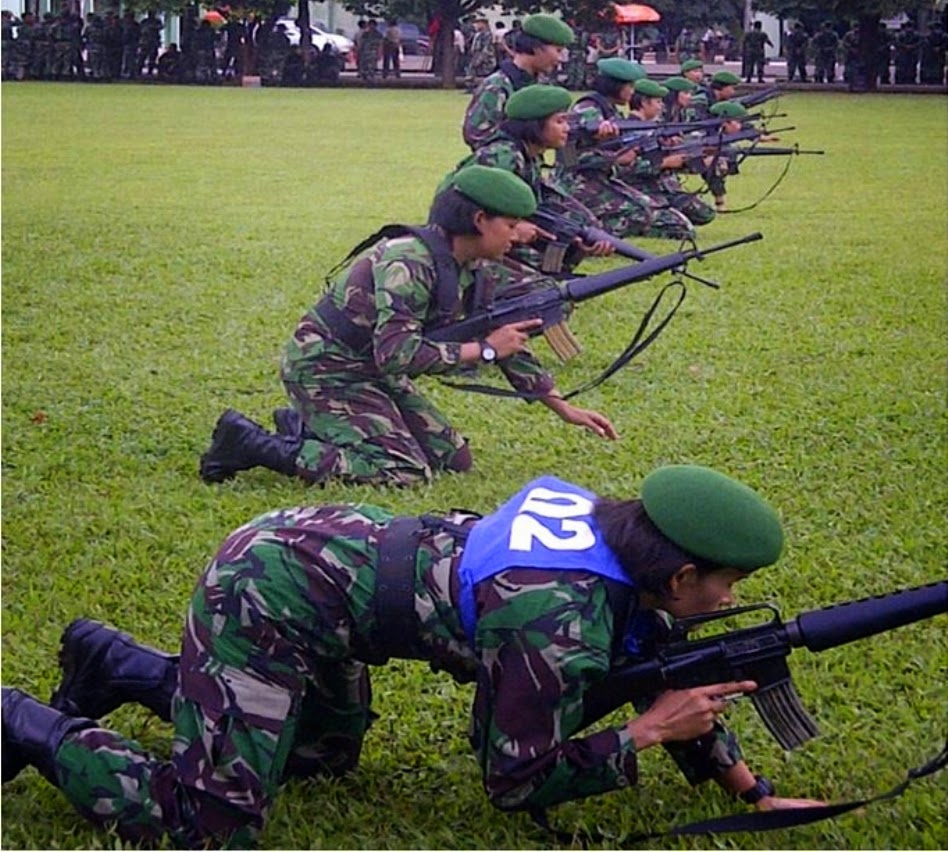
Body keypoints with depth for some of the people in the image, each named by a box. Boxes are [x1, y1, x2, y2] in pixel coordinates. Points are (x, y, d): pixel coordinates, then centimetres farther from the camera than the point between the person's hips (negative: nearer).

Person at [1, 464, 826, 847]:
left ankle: (113, 661, 32)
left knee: (327, 754, 29)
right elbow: (516, 784, -16)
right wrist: (647, 732, -13)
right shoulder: (562, 626, -27)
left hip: (316, 540, 9)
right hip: (264, 601, -9)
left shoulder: (613, 531, -1)